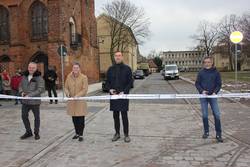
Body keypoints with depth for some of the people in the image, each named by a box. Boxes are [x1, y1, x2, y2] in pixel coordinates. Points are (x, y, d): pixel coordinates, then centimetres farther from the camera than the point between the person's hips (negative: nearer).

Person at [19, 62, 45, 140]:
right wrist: (21, 92, -5)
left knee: (36, 117, 10)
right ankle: (28, 132, 31)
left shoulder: (39, 78, -11)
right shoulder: (24, 76, 7)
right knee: (24, 116, 11)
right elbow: (20, 85, 16)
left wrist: (29, 95, -23)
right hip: (25, 101, 5)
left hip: (35, 101, -5)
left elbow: (40, 89, -19)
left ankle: (36, 133, 27)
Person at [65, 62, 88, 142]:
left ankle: (81, 135, 15)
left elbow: (85, 89, -10)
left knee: (81, 119, 1)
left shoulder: (84, 77, -6)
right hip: (71, 102, 4)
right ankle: (77, 133, 30)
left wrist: (77, 96, -22)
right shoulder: (69, 77, 5)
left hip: (80, 101, -4)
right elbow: (66, 87, 9)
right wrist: (67, 93, -11)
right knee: (74, 119, 14)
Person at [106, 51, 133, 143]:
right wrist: (110, 89, -6)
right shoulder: (110, 69, 9)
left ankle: (126, 134, 14)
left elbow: (130, 82, -3)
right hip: (113, 95, 3)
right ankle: (117, 133, 24)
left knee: (124, 115, 2)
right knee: (115, 116, 11)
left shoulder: (127, 68, 0)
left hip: (123, 95, -3)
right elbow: (107, 81, 13)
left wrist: (124, 92, -14)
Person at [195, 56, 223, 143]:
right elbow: (197, 83, 3)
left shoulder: (216, 72, 1)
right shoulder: (201, 72, 2)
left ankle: (218, 134, 8)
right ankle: (206, 132, 23)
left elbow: (219, 84, 3)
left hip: (213, 96, 0)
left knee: (217, 114, -3)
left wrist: (215, 92, -12)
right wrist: (202, 91, -12)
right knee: (205, 115, 6)